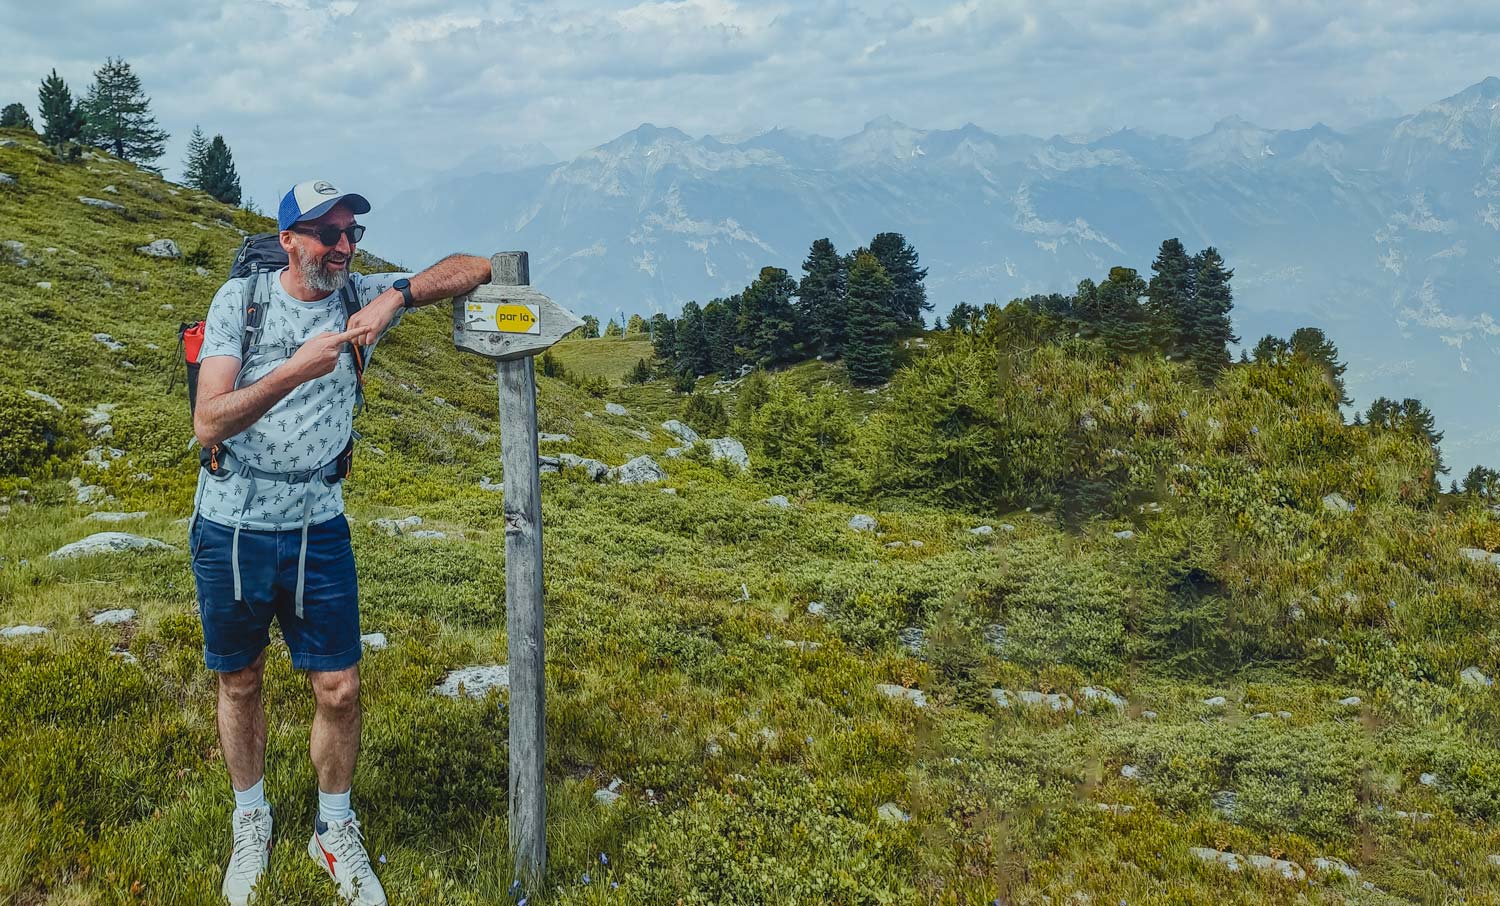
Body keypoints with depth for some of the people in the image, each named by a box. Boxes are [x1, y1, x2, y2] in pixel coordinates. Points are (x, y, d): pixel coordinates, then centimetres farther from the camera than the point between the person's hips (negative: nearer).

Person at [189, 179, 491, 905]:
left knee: (339, 689, 3)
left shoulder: (362, 296, -2)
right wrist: (296, 369, -32)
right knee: (239, 684, 14)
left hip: (317, 527, 1)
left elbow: (475, 268, -6)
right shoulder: (241, 299, -10)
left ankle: (335, 830, 25)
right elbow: (209, 423, -20)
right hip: (230, 526, -1)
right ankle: (251, 820, 36)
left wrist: (396, 295, -23)